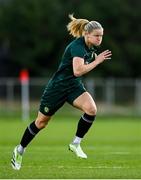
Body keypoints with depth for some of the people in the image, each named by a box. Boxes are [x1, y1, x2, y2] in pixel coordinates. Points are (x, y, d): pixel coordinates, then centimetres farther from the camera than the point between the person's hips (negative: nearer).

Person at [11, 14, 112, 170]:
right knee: (41, 122, 8)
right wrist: (97, 61, -33)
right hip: (57, 86, -6)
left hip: (74, 87, 6)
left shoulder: (91, 47, 0)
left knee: (91, 109, -23)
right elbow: (78, 71, -39)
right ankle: (20, 150, 30)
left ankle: (75, 144, -7)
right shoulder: (77, 46, -26)